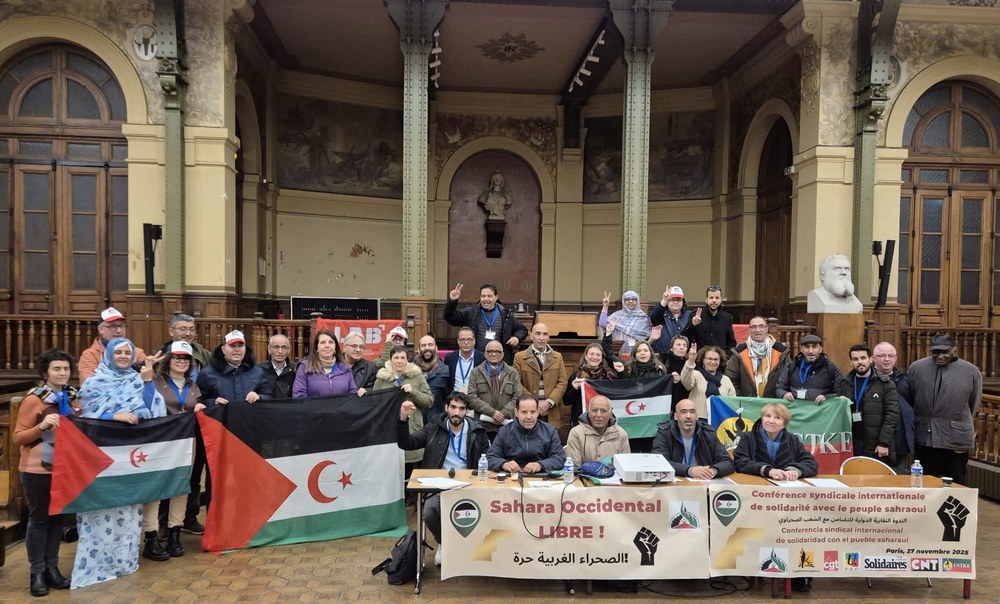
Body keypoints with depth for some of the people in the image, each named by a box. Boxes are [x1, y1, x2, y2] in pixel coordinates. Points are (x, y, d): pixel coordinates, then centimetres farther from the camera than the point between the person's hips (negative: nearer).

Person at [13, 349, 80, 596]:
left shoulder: (71, 397, 5)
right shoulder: (33, 399, -12)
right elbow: (18, 438, -12)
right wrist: (42, 426, -27)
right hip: (37, 470, -5)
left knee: (57, 517, 12)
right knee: (39, 519, 4)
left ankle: (52, 568, 23)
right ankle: (36, 572, 16)